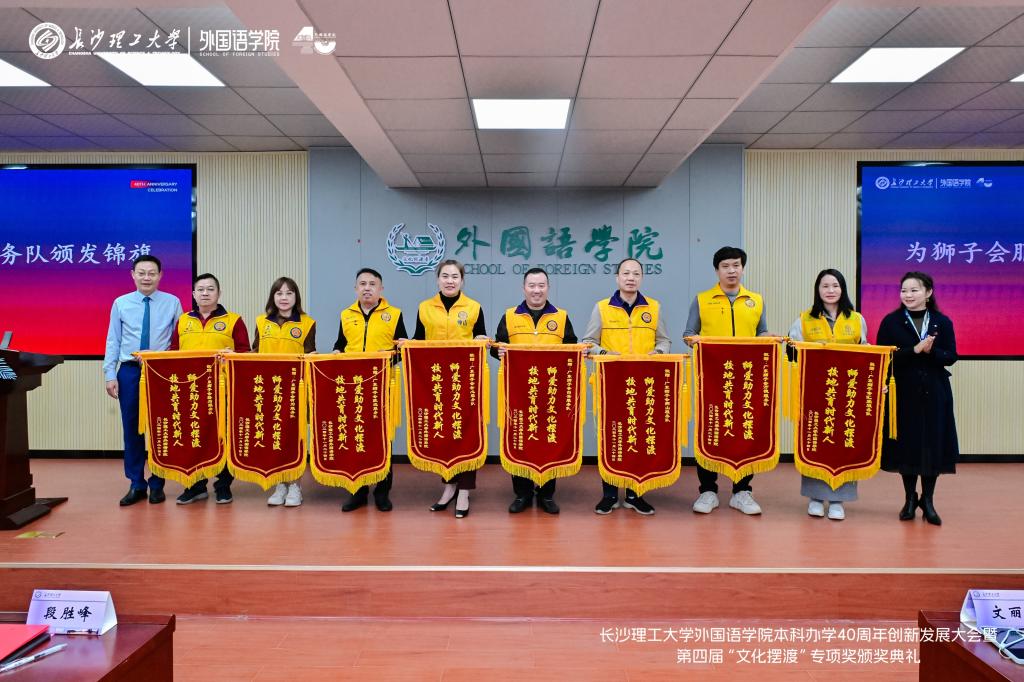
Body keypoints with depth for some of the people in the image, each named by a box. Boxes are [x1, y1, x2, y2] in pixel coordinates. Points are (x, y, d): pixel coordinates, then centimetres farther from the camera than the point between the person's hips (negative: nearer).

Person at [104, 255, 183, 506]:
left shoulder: (172, 303, 0)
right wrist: (110, 375, 0)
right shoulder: (121, 303, 4)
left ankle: (157, 485, 16)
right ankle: (136, 485, 17)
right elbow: (113, 341, 5)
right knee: (132, 429, 6)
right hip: (129, 372, 1)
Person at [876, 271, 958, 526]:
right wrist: (914, 350, -20)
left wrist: (931, 351, -20)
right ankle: (910, 498, 22)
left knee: (933, 444, 4)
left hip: (934, 393, 1)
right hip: (903, 392, -1)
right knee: (906, 444, 4)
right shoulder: (891, 321, 0)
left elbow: (951, 356, -1)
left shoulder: (942, 322, 4)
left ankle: (928, 500, 20)